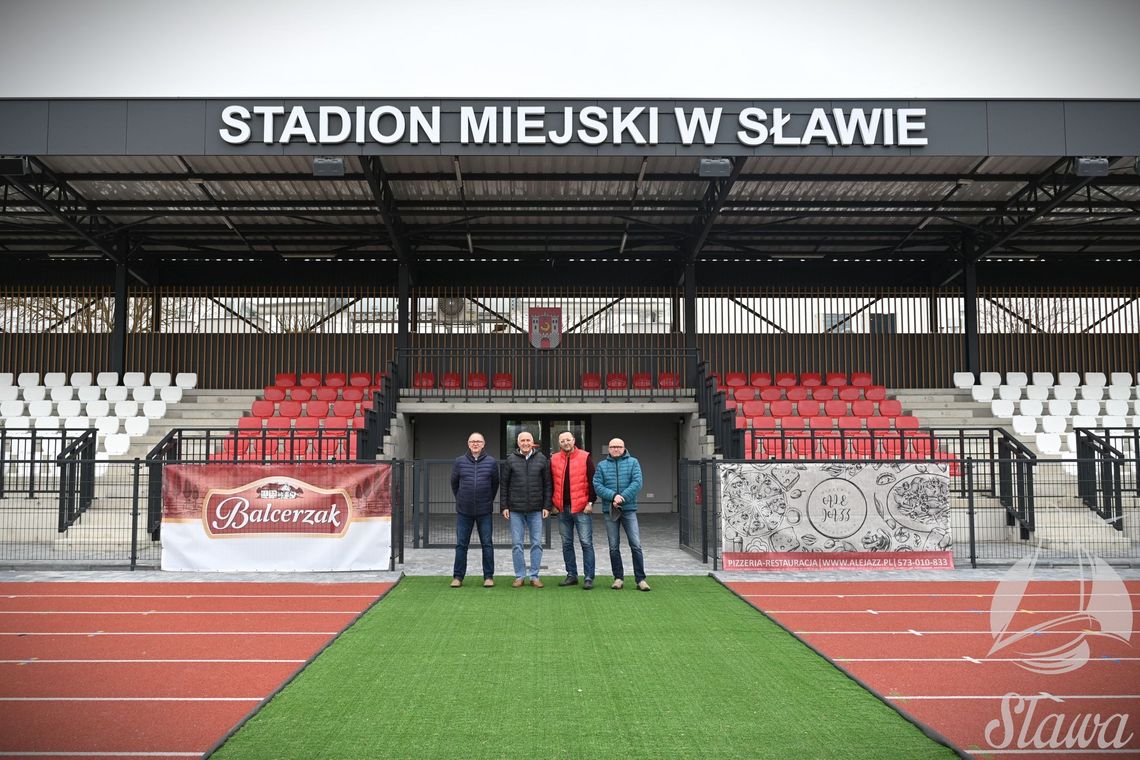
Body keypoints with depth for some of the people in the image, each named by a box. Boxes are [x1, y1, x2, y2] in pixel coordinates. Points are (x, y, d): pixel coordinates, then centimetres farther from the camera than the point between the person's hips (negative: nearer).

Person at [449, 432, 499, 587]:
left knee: (487, 544, 5)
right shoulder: (459, 462, 2)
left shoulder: (492, 462, 0)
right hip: (464, 511, 1)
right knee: (461, 544, 6)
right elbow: (454, 483, 12)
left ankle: (488, 576, 12)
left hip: (484, 511, -1)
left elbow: (495, 484, 9)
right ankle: (458, 576, 13)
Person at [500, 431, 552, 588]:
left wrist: (547, 506, -1)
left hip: (536, 510, 0)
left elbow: (547, 484, 5)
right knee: (516, 544, 3)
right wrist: (504, 506, 0)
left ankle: (534, 576, 12)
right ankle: (520, 576, 13)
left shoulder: (542, 459, 4)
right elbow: (504, 484, 5)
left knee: (537, 543, 3)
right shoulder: (511, 460, 3)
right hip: (516, 510, 0)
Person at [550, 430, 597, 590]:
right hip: (562, 509, 4)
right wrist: (553, 503, 8)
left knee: (586, 543, -3)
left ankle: (589, 578, 0)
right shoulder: (554, 460, 8)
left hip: (581, 508, -4)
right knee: (566, 543, 10)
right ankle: (571, 575, 19)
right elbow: (551, 483, 13)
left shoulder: (585, 457, -2)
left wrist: (590, 502, -9)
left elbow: (592, 481, -3)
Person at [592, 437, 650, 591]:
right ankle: (618, 578, 16)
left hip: (629, 509, -2)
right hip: (610, 510, 2)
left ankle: (640, 579, 0)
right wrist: (613, 496, -17)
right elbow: (597, 485, -2)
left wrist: (622, 497, -17)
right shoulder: (602, 465, 8)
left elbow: (637, 483, -7)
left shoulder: (633, 462, 5)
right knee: (614, 547, 7)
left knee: (636, 545, -6)